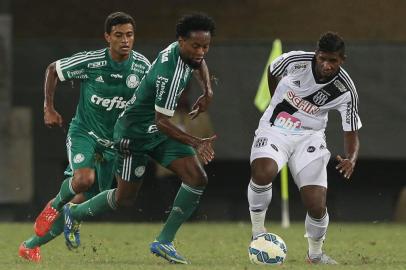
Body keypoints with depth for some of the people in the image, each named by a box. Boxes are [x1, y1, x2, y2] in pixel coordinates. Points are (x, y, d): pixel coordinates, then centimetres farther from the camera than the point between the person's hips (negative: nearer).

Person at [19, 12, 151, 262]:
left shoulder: (142, 66, -8)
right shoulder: (90, 61, -16)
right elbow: (53, 69, 0)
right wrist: (49, 108, -1)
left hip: (113, 143, 4)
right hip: (84, 132, -4)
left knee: (85, 202, 3)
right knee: (84, 179, -33)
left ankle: (32, 245, 18)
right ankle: (55, 204, 1)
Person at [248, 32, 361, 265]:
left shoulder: (346, 91, -17)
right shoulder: (296, 61, -18)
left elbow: (352, 132, -9)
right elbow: (273, 72, 7)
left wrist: (352, 159, -30)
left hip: (310, 136, 1)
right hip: (276, 128, -1)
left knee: (317, 206, -12)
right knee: (262, 173, -34)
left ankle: (315, 254, 19)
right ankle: (258, 232, -10)